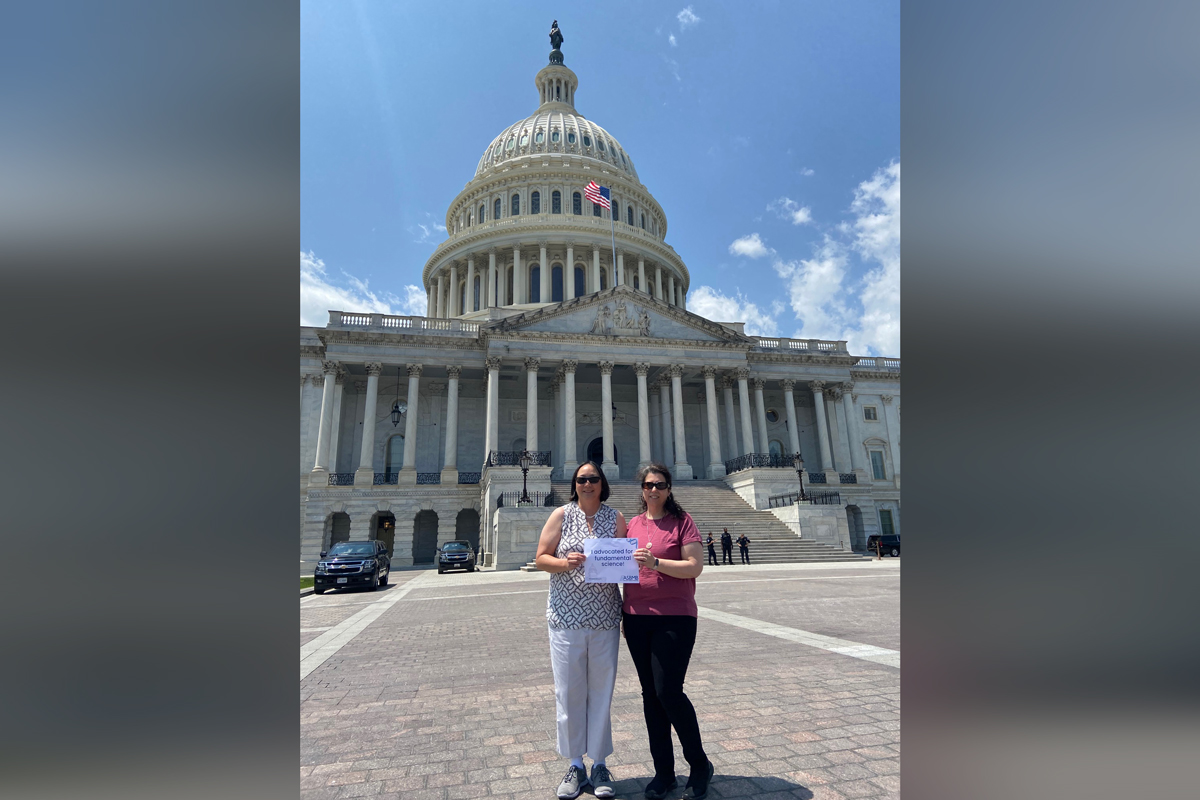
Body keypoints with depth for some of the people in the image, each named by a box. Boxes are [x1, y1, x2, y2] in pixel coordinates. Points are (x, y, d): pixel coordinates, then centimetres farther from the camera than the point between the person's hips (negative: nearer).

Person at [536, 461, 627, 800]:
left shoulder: (615, 518, 4)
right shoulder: (561, 515, 0)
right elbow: (541, 558, 0)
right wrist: (565, 563, -19)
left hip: (605, 618, 1)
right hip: (566, 617, -1)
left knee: (601, 690, 8)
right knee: (569, 692, 7)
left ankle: (599, 765, 26)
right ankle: (575, 765, 25)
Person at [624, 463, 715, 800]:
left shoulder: (682, 520, -4)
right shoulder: (633, 524, 9)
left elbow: (695, 566, -11)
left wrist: (656, 563, -22)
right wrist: (623, 612, 12)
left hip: (674, 617, -5)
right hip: (637, 618, 5)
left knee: (668, 691, -6)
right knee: (650, 693, 12)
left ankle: (700, 766, 19)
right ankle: (663, 771, 29)